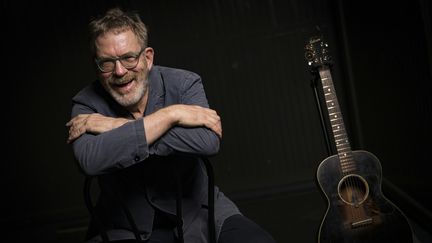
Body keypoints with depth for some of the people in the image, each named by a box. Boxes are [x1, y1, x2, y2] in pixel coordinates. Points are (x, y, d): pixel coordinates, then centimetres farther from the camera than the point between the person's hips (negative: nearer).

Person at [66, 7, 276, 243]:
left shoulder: (184, 84, -7)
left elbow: (208, 141, -27)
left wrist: (119, 126, -25)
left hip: (195, 213, 0)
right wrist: (170, 114, -26)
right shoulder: (86, 103, -8)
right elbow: (90, 160, -29)